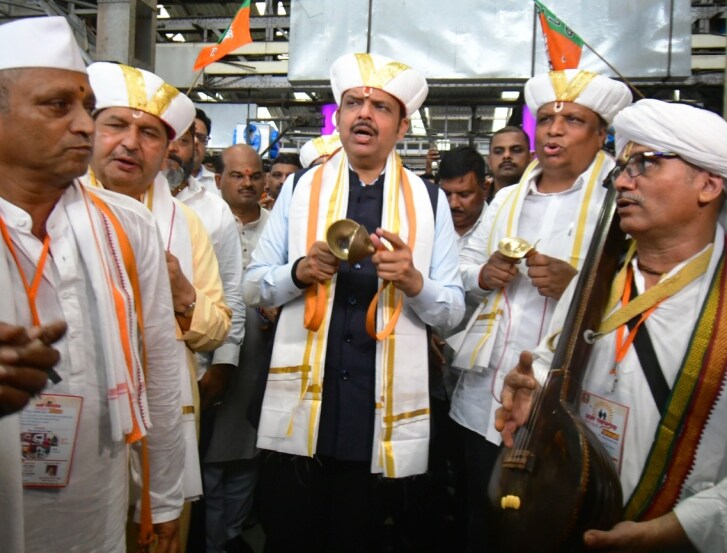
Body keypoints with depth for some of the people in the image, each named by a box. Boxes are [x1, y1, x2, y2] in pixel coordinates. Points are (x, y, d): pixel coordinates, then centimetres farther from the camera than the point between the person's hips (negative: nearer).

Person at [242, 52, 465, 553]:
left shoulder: (429, 202, 4)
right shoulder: (299, 189, 6)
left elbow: (453, 311, 3)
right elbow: (253, 287, 6)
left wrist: (413, 280, -17)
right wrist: (299, 272, -14)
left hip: (385, 414, 0)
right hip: (300, 408, 1)